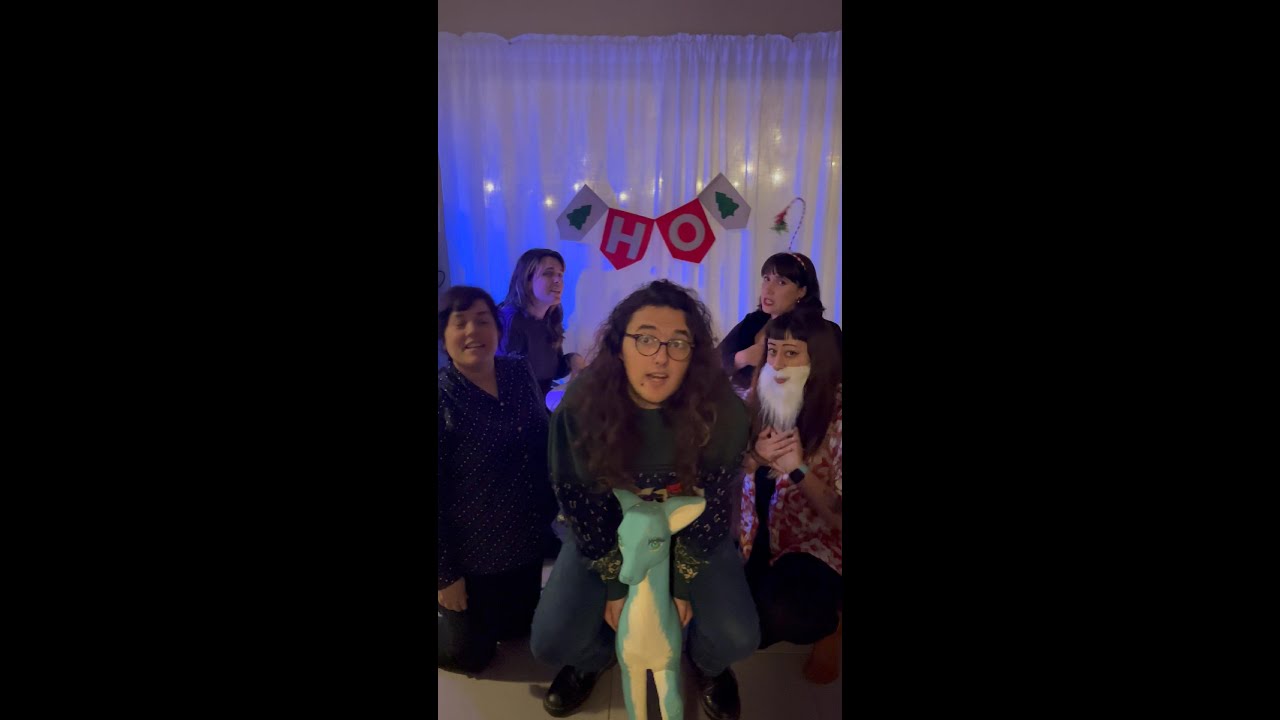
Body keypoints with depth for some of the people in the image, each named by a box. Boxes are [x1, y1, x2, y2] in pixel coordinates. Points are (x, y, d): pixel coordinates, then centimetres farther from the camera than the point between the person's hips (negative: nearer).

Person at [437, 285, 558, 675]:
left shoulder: (519, 373, -5)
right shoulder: (443, 398, -21)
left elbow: (545, 441, 8)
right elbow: (436, 494, -19)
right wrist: (444, 573, -15)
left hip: (528, 539, 6)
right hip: (472, 553, -5)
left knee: (519, 627, 24)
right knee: (469, 653, 11)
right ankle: (444, 614, 37)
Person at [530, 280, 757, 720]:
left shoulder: (722, 412, -26)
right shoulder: (580, 408, -26)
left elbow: (714, 506, -15)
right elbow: (579, 504, -15)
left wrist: (683, 585, -13)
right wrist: (615, 585, -12)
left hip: (689, 530, 0)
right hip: (606, 532, 1)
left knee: (737, 638, -17)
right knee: (550, 644, -12)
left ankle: (707, 663, 23)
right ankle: (596, 657, 27)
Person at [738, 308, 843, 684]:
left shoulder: (836, 416, -19)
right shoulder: (761, 397, -4)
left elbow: (839, 517, -16)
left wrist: (798, 467, -27)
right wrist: (755, 457, -18)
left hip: (814, 546, -5)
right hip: (760, 535, 5)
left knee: (770, 619, -28)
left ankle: (828, 623, 3)